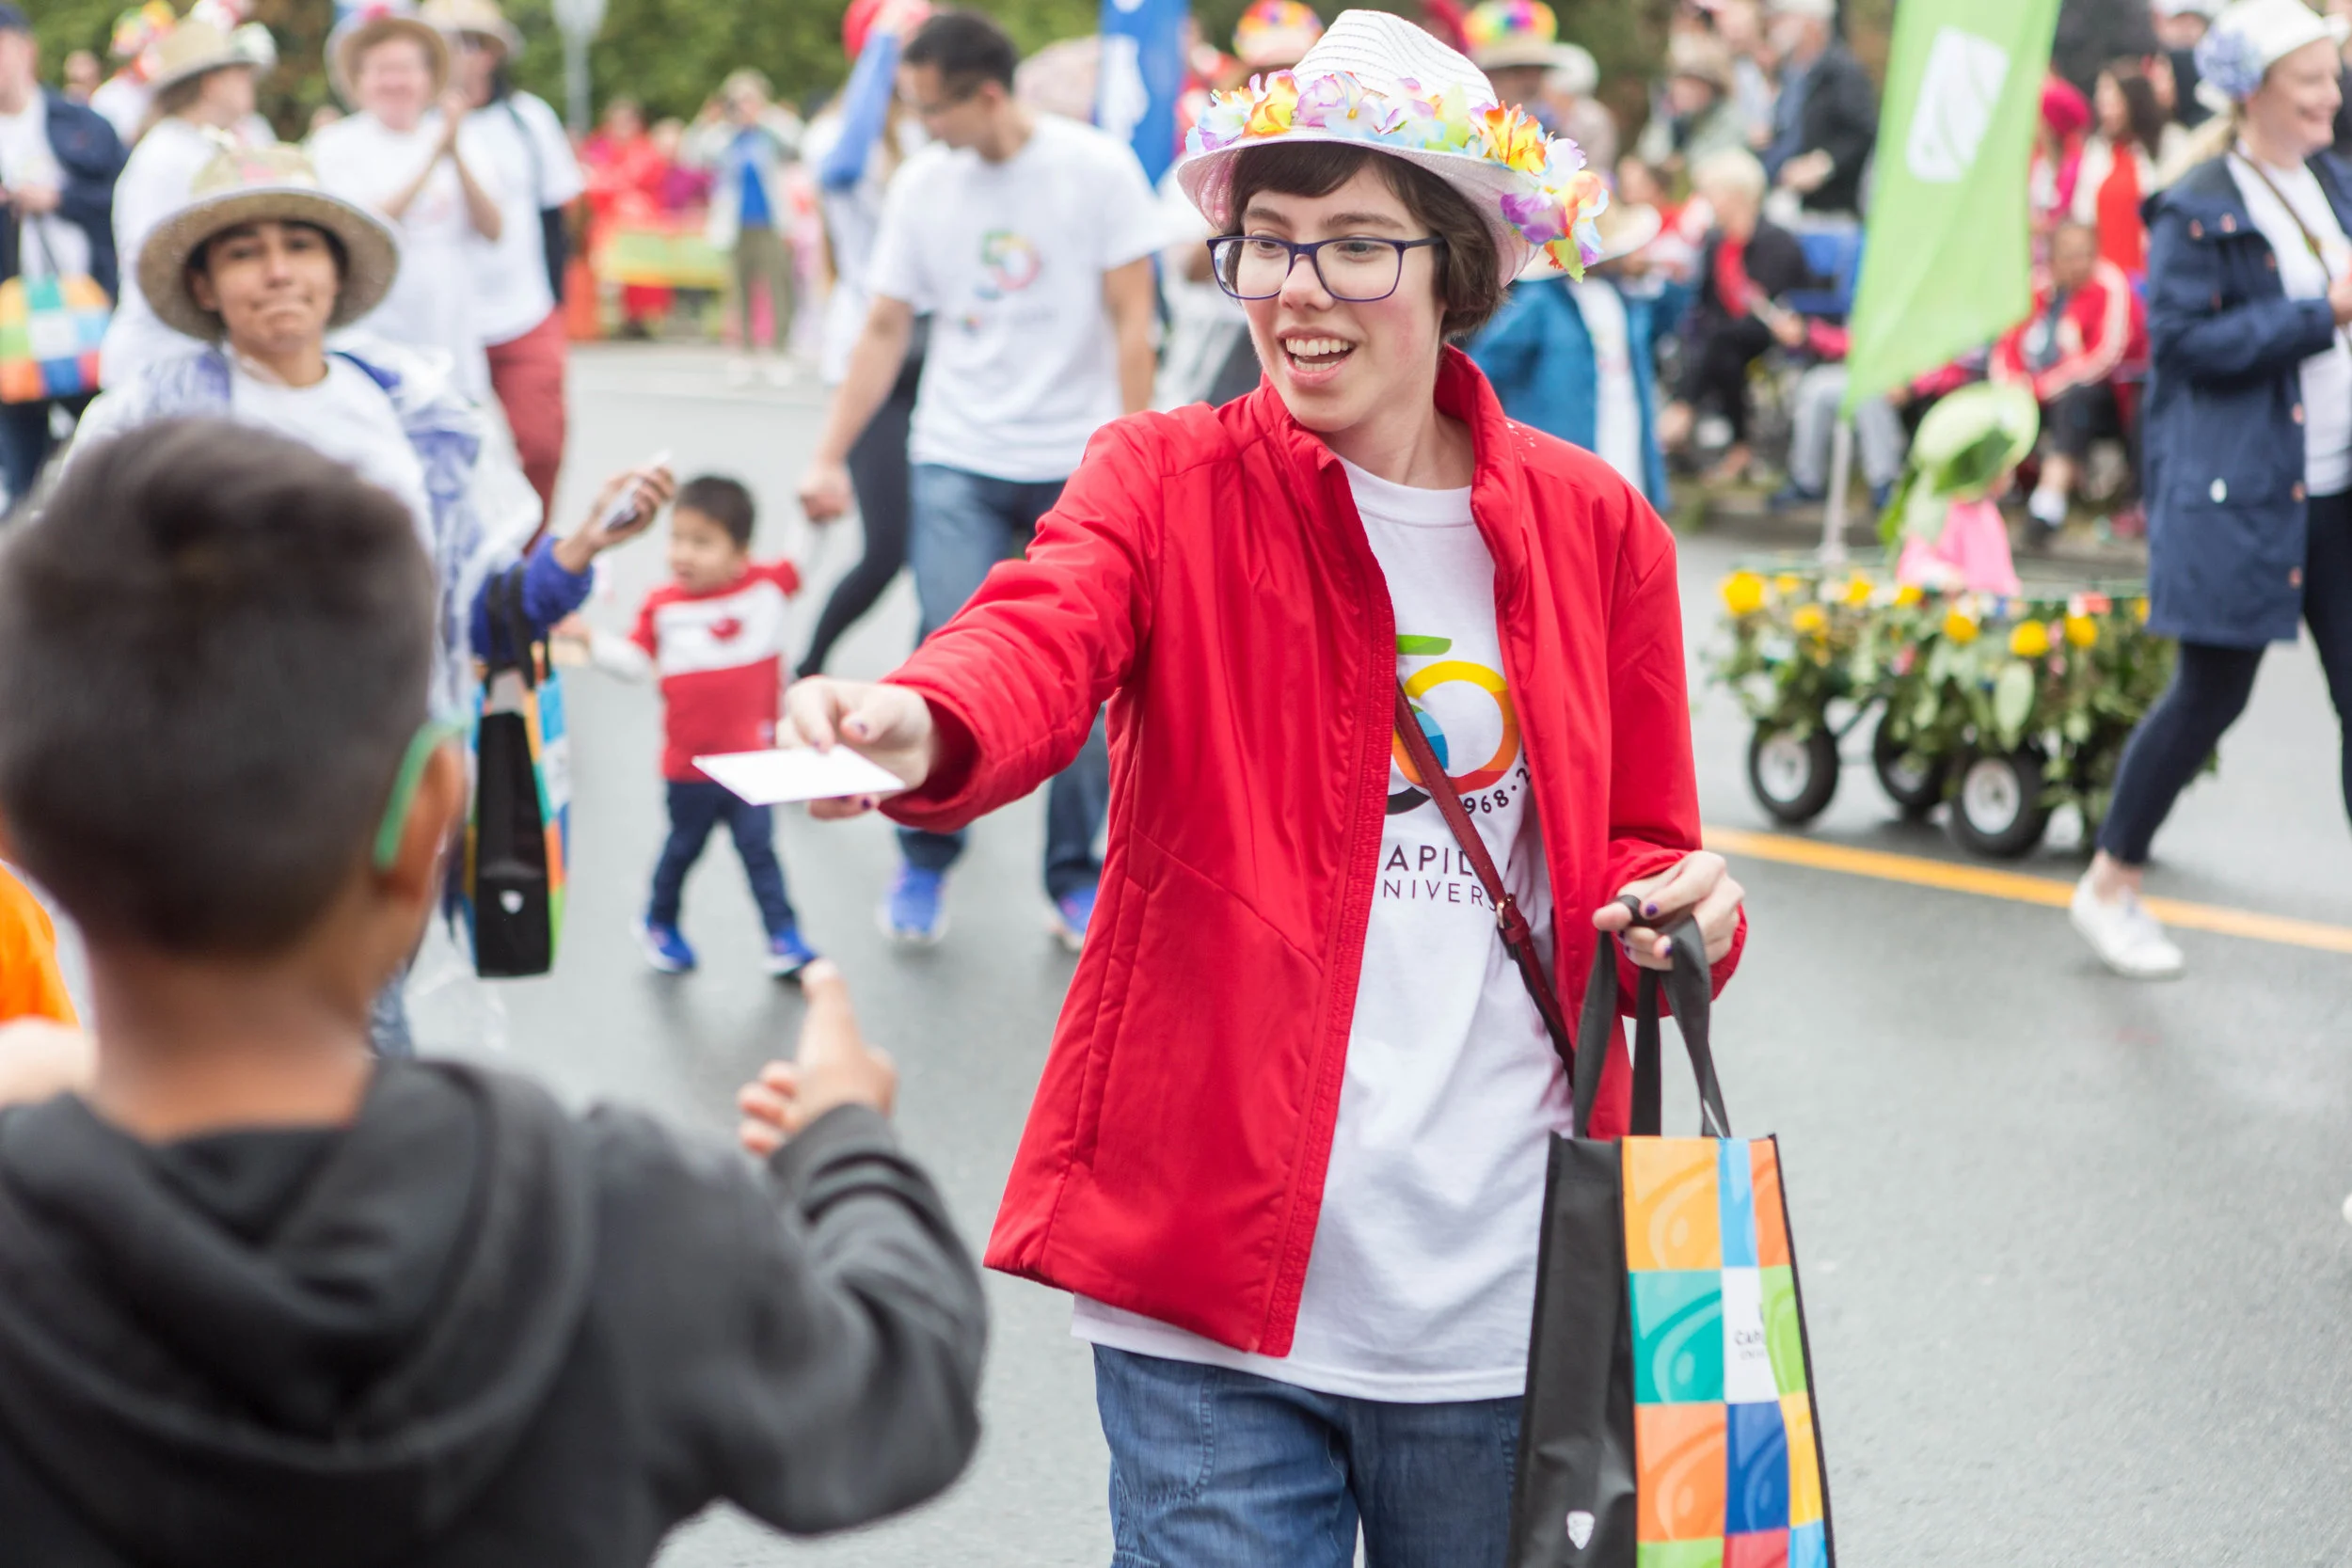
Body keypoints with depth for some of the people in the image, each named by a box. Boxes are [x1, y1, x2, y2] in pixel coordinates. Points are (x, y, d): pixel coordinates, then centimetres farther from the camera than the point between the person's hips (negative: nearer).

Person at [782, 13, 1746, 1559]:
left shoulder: (1595, 528, 5)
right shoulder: (1168, 484, -2)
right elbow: (1042, 636, -24)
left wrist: (1681, 911, -8)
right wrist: (918, 725, -46)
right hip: (1217, 1275, -2)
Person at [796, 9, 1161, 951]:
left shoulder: (1096, 168, -5)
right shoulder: (922, 184, 3)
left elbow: (1131, 321, -4)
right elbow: (885, 330, 8)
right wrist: (829, 459, 3)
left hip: (1080, 465, -1)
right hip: (959, 461, 2)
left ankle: (1075, 881, 13)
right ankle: (924, 863, 9)